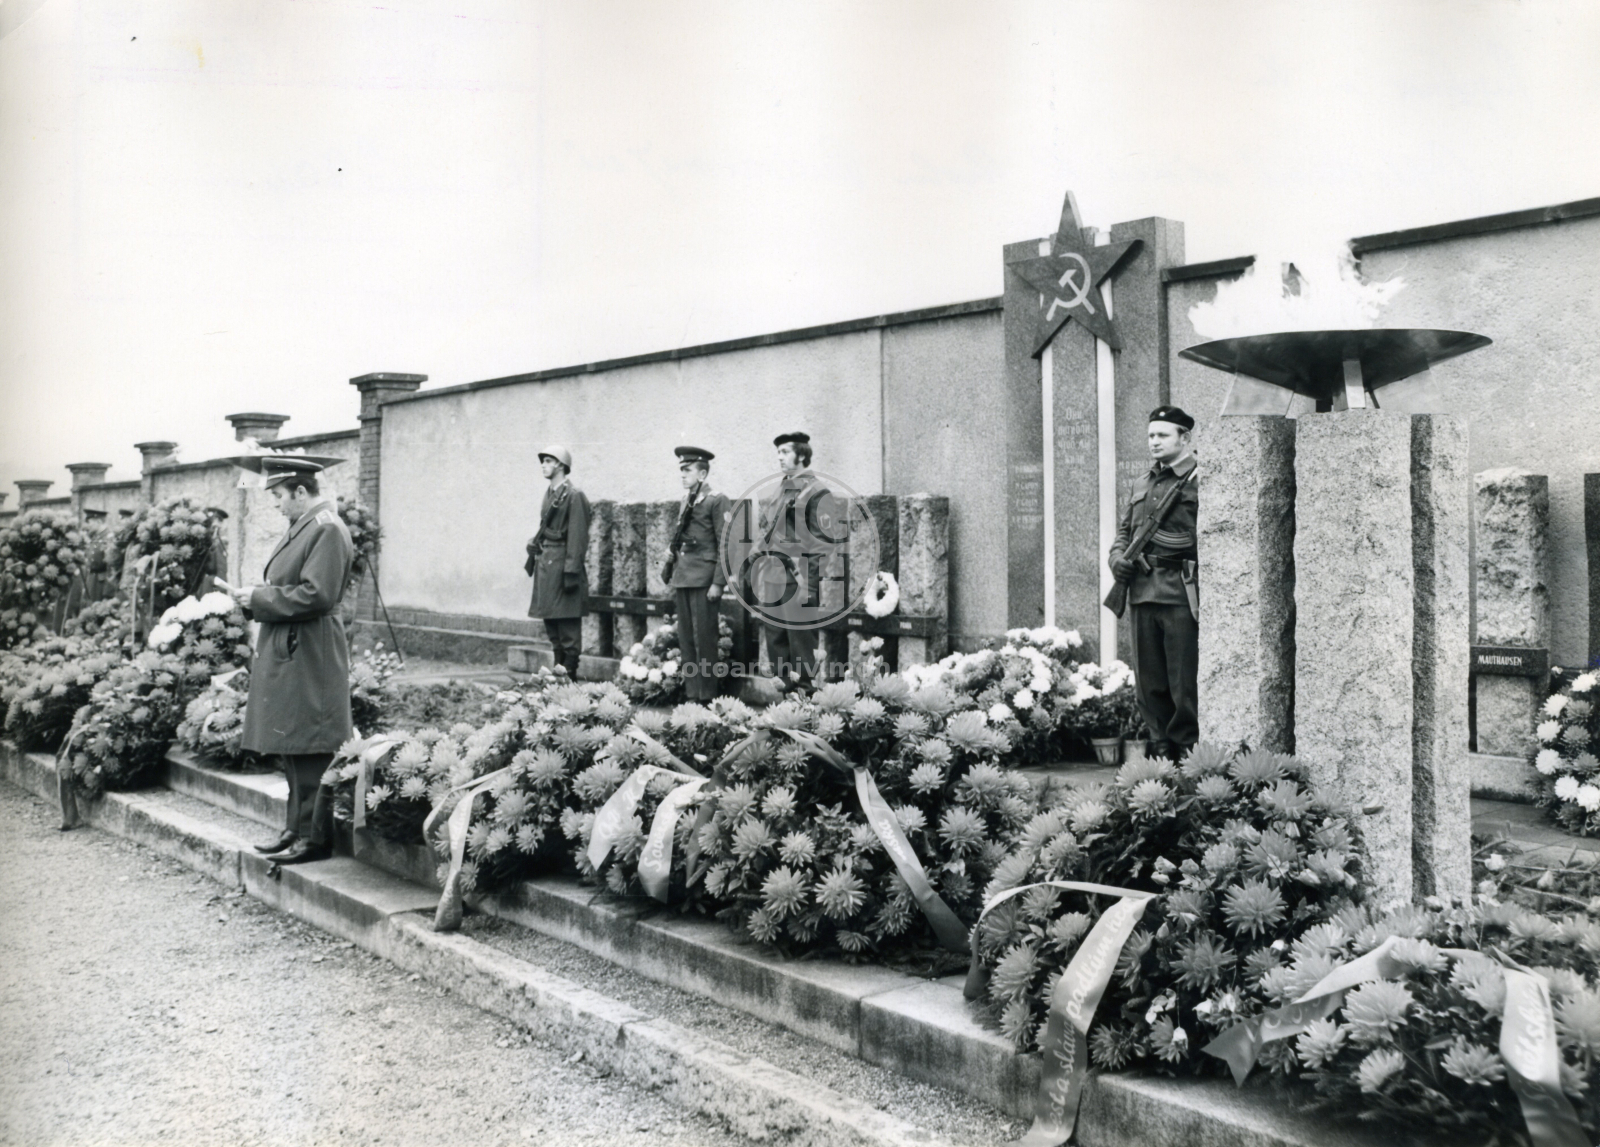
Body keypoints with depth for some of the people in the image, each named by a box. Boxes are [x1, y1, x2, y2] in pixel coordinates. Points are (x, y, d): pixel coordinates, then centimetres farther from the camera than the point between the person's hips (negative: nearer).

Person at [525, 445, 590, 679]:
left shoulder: (574, 496, -11)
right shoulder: (550, 494, 15)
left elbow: (578, 537, -15)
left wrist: (571, 572, -19)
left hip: (562, 564, -9)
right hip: (546, 564, 9)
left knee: (567, 627, -4)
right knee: (551, 624, 13)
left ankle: (569, 675, 0)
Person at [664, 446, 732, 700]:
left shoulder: (718, 501, -7)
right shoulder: (686, 502, 16)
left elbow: (726, 545, -10)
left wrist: (718, 583, -15)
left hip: (704, 580, -7)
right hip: (683, 580, 7)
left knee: (704, 639, -5)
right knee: (686, 639, 9)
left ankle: (707, 696, 1)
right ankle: (691, 694, 15)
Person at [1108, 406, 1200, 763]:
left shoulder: (1200, 481, -4)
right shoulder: (1141, 485, 18)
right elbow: (1124, 530, 26)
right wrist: (1118, 557, 4)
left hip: (1182, 595, -6)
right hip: (1143, 593, 7)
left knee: (1185, 681, -2)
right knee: (1149, 681, 10)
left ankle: (1187, 750, 8)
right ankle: (1160, 746, 19)